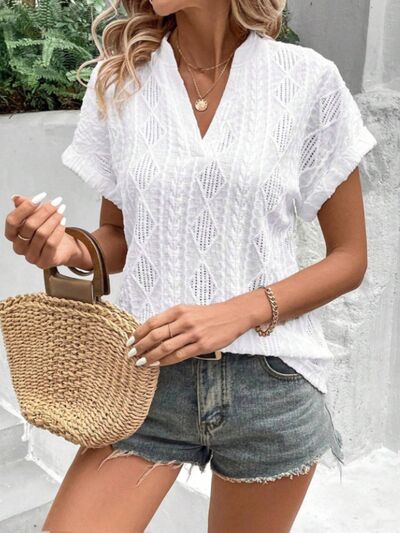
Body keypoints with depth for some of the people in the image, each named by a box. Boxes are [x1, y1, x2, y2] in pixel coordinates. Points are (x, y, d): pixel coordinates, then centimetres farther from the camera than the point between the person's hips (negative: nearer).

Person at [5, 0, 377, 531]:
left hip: (270, 383, -1)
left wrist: (241, 312, -17)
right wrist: (69, 248, -12)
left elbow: (349, 257, -1)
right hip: (148, 371, 2)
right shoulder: (117, 81, 1)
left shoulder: (308, 79, -6)